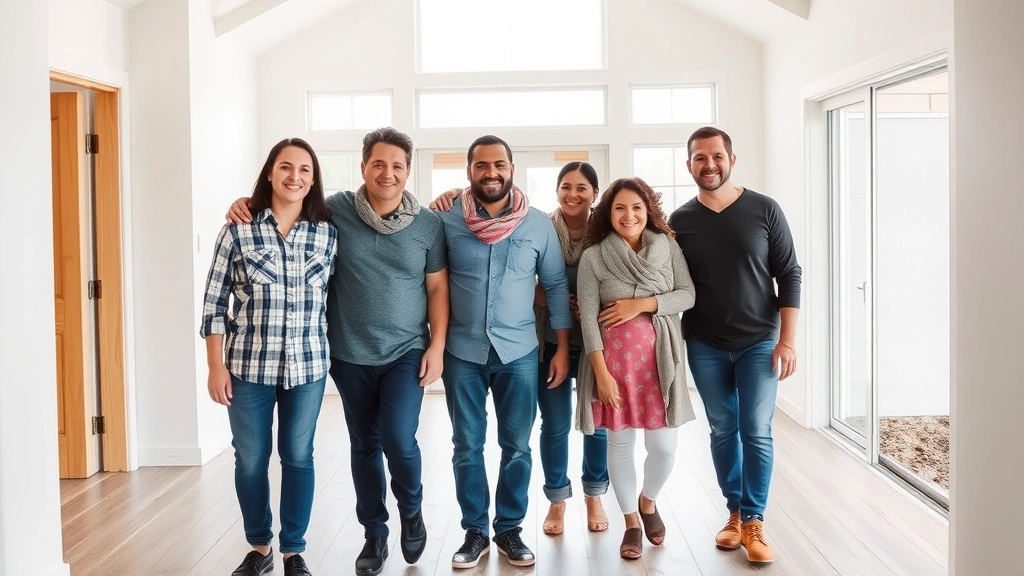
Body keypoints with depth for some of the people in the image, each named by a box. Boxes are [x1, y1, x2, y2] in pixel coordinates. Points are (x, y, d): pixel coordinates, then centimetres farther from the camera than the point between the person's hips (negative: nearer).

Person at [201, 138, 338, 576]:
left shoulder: (327, 233, 1)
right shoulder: (238, 230, -5)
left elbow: (330, 299, 8)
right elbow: (214, 302, -3)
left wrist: (326, 351, 6)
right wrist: (216, 366, -5)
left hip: (307, 365, 1)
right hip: (249, 365, -1)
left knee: (298, 457, 9)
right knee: (250, 460, 9)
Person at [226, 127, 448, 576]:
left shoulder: (428, 225, -2)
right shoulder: (336, 210, -4)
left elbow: (437, 289, 2)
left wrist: (437, 346, -4)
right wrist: (248, 203, -9)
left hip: (406, 352, -1)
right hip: (350, 355, 1)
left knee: (398, 438, -13)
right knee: (364, 446, 11)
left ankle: (411, 510, 18)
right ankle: (375, 535, 28)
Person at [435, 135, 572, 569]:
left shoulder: (539, 224, 0)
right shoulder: (446, 221, -3)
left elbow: (556, 286, 5)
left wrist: (562, 348, 3)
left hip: (519, 353, 1)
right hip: (462, 352, 0)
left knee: (516, 447, 7)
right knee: (467, 447, 7)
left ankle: (509, 529, 22)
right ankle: (475, 532, 20)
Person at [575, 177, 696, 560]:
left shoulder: (667, 248, 3)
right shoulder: (594, 257, -4)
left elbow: (688, 295, -1)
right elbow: (588, 318, -7)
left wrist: (642, 304, -14)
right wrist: (601, 371, -13)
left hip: (660, 357, 2)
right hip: (614, 357, -1)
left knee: (664, 445, 2)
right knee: (620, 442, 7)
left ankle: (648, 501, 34)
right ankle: (631, 522, 26)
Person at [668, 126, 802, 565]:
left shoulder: (764, 210, -4)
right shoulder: (680, 221, 0)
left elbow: (789, 276, -3)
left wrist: (787, 340, -8)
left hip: (759, 342, -1)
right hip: (705, 347, 2)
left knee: (756, 432, -2)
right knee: (722, 431, 8)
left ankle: (754, 522, 9)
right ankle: (735, 513, 22)